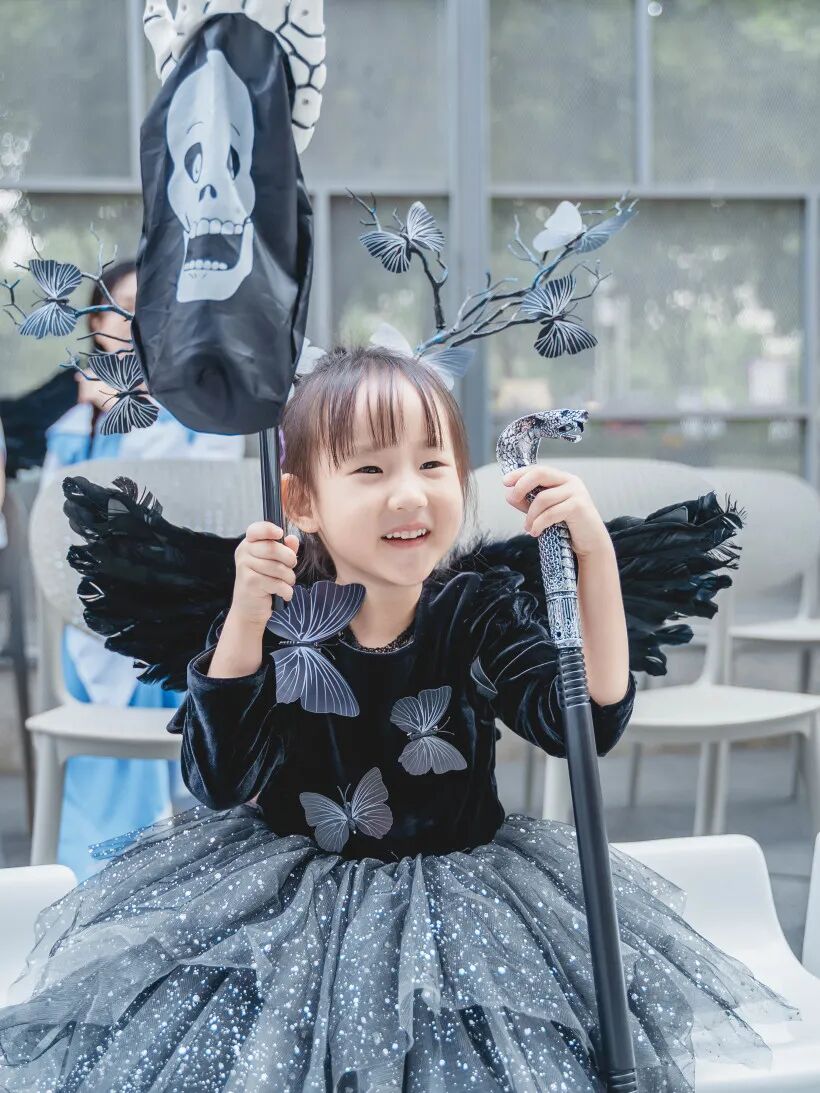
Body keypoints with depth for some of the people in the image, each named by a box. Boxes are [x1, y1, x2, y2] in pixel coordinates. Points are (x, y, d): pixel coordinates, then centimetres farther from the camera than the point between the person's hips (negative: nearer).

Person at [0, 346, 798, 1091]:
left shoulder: (482, 611, -5)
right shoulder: (277, 620, -7)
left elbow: (588, 721, -19)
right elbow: (219, 782, -15)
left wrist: (595, 558, -27)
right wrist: (245, 618, -25)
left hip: (455, 888, 0)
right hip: (291, 893, 0)